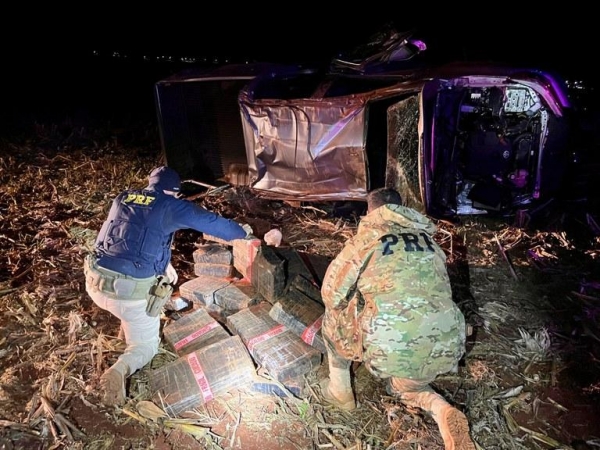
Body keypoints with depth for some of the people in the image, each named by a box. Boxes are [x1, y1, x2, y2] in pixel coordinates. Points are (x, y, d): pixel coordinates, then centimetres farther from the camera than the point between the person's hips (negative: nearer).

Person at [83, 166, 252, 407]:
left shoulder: (122, 199, 14)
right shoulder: (171, 206, -2)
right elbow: (211, 221, 8)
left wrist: (163, 263, 36)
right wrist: (241, 232, 27)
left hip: (95, 282, 6)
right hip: (131, 291, -6)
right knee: (146, 346, 16)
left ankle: (129, 325, 37)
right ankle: (120, 369, -15)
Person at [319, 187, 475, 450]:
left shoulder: (367, 237, 3)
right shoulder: (428, 240, 17)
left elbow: (332, 292, 8)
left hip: (391, 349, -5)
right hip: (447, 348, 6)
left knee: (335, 314, 23)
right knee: (405, 384, 37)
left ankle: (340, 391, 31)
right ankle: (442, 411, 8)